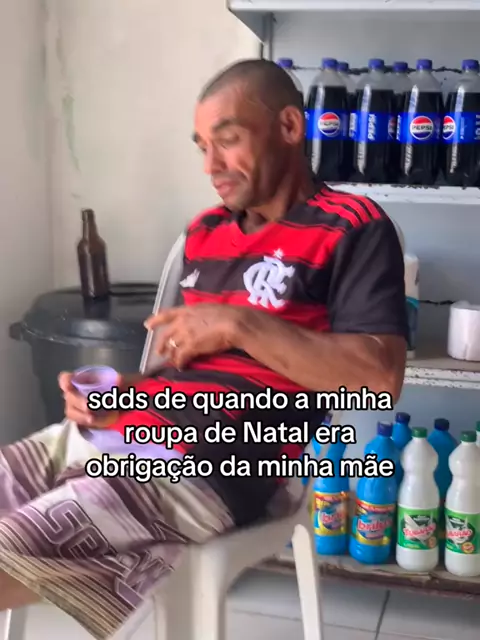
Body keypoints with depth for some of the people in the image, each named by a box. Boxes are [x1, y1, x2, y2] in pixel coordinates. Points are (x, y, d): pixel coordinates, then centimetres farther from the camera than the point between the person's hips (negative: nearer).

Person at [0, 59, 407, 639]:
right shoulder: (204, 232, 19)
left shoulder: (353, 228, -2)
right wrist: (122, 391, 3)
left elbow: (380, 377, -14)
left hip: (215, 465, -8)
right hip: (115, 431, 8)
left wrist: (240, 324, -15)